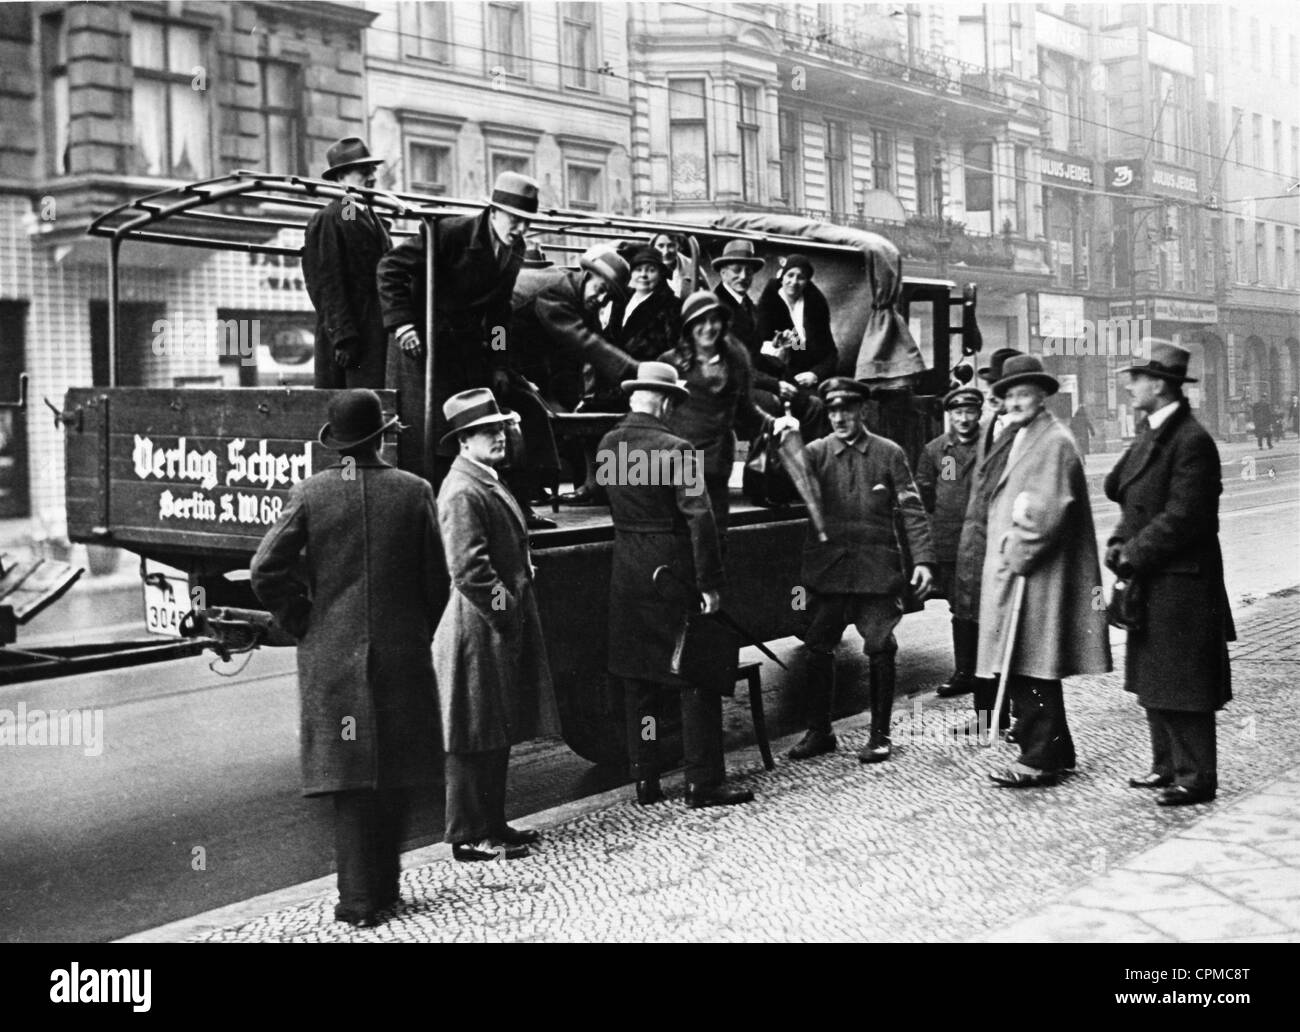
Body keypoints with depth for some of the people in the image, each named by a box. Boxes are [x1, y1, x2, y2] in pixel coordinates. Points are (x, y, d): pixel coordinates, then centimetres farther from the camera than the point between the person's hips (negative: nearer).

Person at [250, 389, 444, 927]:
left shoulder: (309, 494, -3)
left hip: (332, 656, 0)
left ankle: (359, 897, 6)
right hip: (404, 654, 1)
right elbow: (436, 579, 1)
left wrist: (302, 623, 3)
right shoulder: (414, 491, -2)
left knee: (350, 778, 4)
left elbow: (265, 570, -9)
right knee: (397, 774, 12)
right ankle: (385, 886, 21)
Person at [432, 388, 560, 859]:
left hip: (504, 627, 10)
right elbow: (468, 569, -23)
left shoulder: (489, 484, 17)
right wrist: (505, 608, -17)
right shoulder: (463, 493, -16)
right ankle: (470, 836, 7)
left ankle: (491, 824, 26)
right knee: (476, 736, -2)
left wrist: (517, 604, 15)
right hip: (479, 630, -10)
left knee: (499, 732, 16)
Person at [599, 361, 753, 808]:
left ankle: (645, 781, 19)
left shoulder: (608, 445, 3)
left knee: (638, 682, 12)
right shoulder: (676, 449, -16)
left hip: (627, 573, 6)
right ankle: (703, 784, 7)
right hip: (674, 571, -6)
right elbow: (699, 519, -19)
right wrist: (709, 582, -15)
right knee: (698, 680, 4)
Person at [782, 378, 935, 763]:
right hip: (827, 568, 1)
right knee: (818, 649, 5)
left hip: (876, 567, -1)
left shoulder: (889, 453, 3)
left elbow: (912, 509, 2)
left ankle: (879, 734, 14)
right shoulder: (817, 452, 5)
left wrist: (922, 558, -7)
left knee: (880, 650, 1)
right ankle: (818, 731, 18)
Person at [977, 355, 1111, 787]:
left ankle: (1040, 760, 0)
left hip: (1038, 578, -10)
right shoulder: (1022, 440, 19)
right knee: (1022, 672, 13)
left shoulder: (1054, 442, -10)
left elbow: (1051, 511, -18)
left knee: (1033, 670, -6)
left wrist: (1018, 557, -15)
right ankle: (1056, 752, 23)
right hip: (1015, 572, 10)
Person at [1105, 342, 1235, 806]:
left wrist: (1135, 555, -16)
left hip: (1180, 583, -10)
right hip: (1149, 581, 10)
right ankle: (1168, 766, 27)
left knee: (1182, 684, -2)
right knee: (1152, 681, 16)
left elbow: (1183, 517, -21)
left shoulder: (1191, 440, -17)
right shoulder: (1151, 436, 13)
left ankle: (1196, 777, 9)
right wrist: (1119, 542, 2)